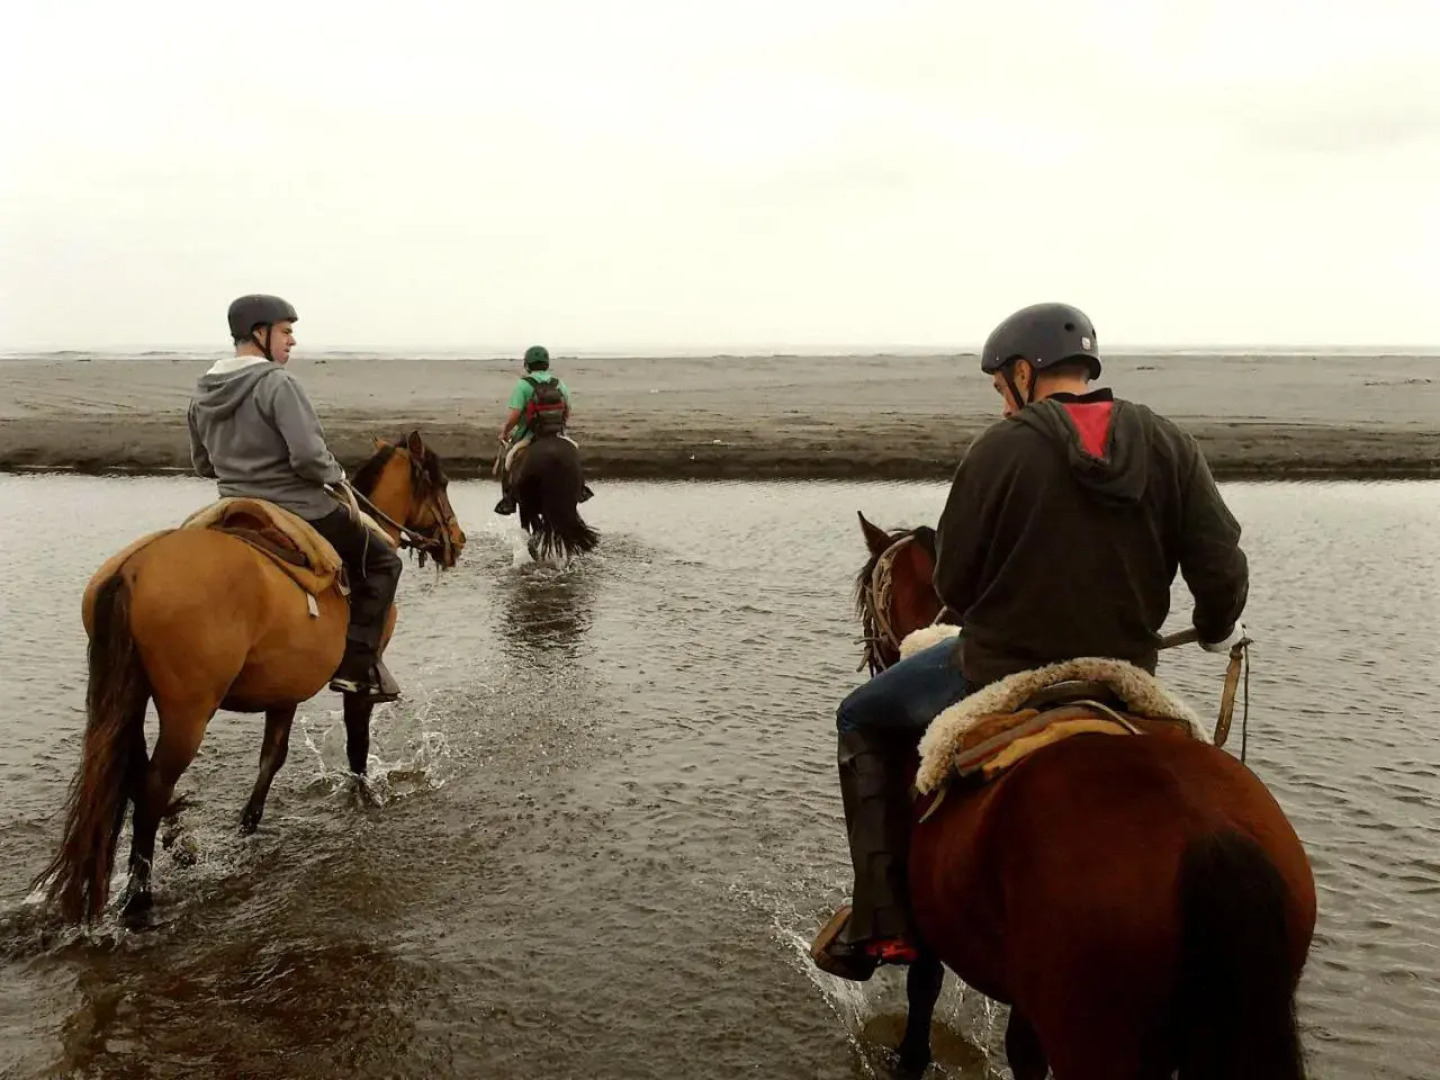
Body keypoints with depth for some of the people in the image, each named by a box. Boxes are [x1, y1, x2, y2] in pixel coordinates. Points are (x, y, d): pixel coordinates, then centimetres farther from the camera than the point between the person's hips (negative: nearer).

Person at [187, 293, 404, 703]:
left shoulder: (202, 394, 7)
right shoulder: (277, 382, -19)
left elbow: (202, 464, 16)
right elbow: (309, 456, -27)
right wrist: (335, 474, -7)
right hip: (300, 512, -7)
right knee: (381, 561, 8)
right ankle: (357, 666, 0)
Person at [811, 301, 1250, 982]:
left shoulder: (1002, 447, -12)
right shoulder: (1169, 445, -2)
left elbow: (954, 585, -7)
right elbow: (1223, 569, -2)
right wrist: (1217, 632, 21)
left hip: (999, 676, -4)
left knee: (863, 721, 18)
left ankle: (882, 920, 14)